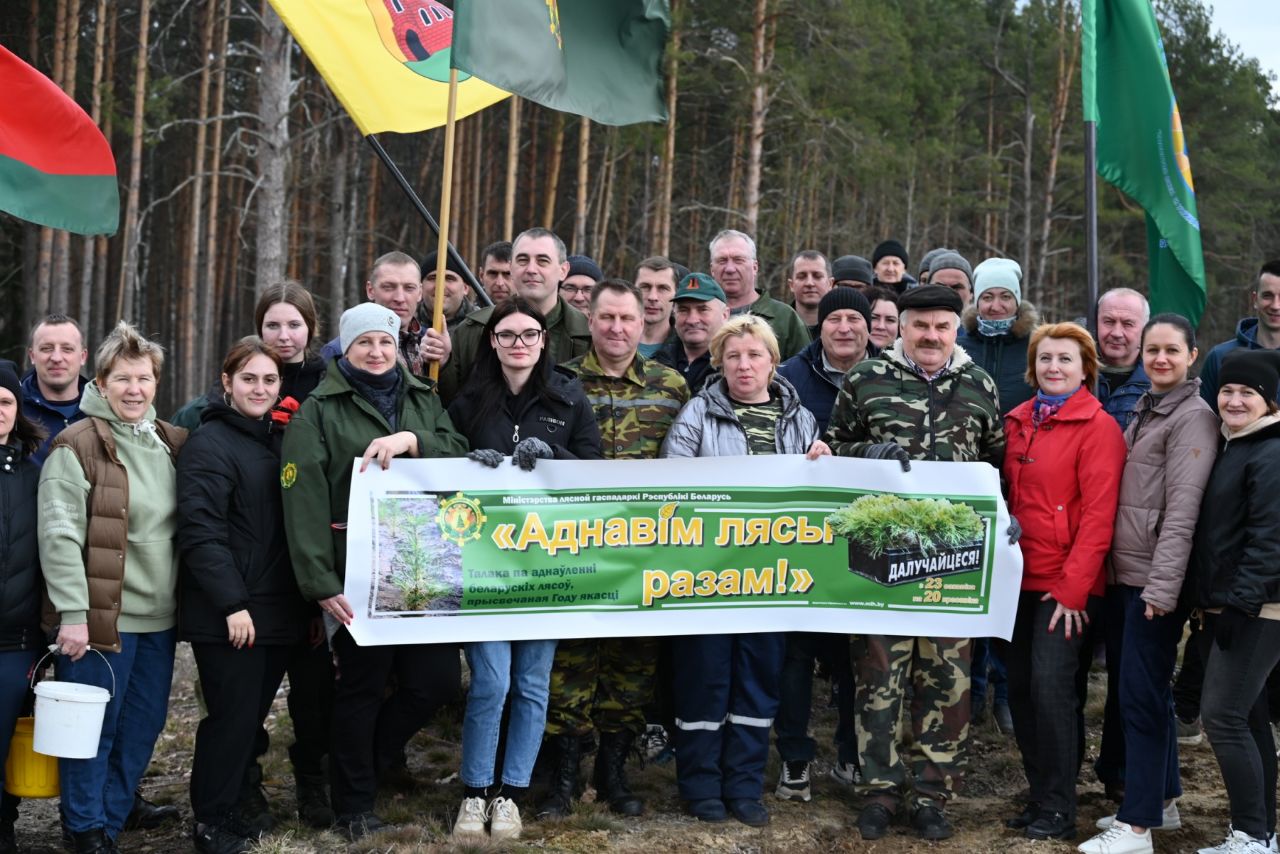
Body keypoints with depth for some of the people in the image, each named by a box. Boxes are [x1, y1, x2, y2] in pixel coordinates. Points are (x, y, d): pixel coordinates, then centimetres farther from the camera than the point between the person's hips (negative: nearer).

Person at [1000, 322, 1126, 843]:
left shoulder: (1098, 427, -7)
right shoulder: (1018, 421, 11)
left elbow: (1098, 515, -12)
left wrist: (1073, 586, -15)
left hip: (1065, 583, -6)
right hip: (1020, 577, 6)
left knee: (1050, 687, -9)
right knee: (1020, 688, 8)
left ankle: (1056, 810, 2)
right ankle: (1038, 797, 21)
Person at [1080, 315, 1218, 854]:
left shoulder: (1193, 416, -9)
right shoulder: (1143, 411, 16)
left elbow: (1182, 507, -16)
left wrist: (1162, 585, -21)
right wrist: (1110, 566, 12)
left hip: (1154, 580, -8)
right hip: (1123, 573, 8)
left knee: (1140, 693, -6)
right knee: (1135, 687, 14)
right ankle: (1162, 800, 27)